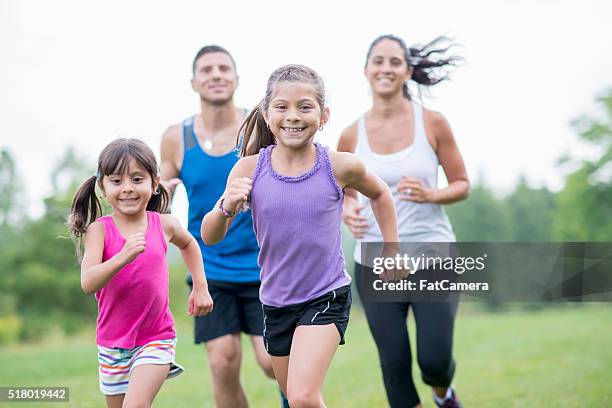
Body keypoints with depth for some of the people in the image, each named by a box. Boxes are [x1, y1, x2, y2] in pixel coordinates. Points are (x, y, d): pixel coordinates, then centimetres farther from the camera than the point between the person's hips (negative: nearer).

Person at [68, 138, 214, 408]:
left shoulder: (163, 225, -4)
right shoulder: (99, 230, -11)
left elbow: (188, 244, 20)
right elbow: (88, 283, -26)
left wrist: (200, 288, 15)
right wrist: (124, 256, -39)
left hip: (157, 338, -1)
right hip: (112, 343, 1)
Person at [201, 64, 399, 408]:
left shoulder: (340, 167, -13)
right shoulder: (250, 169, -10)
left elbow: (379, 194, 10)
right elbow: (210, 237, -6)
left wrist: (392, 254, 10)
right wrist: (227, 208, -27)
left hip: (327, 297, -3)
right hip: (275, 301, 3)